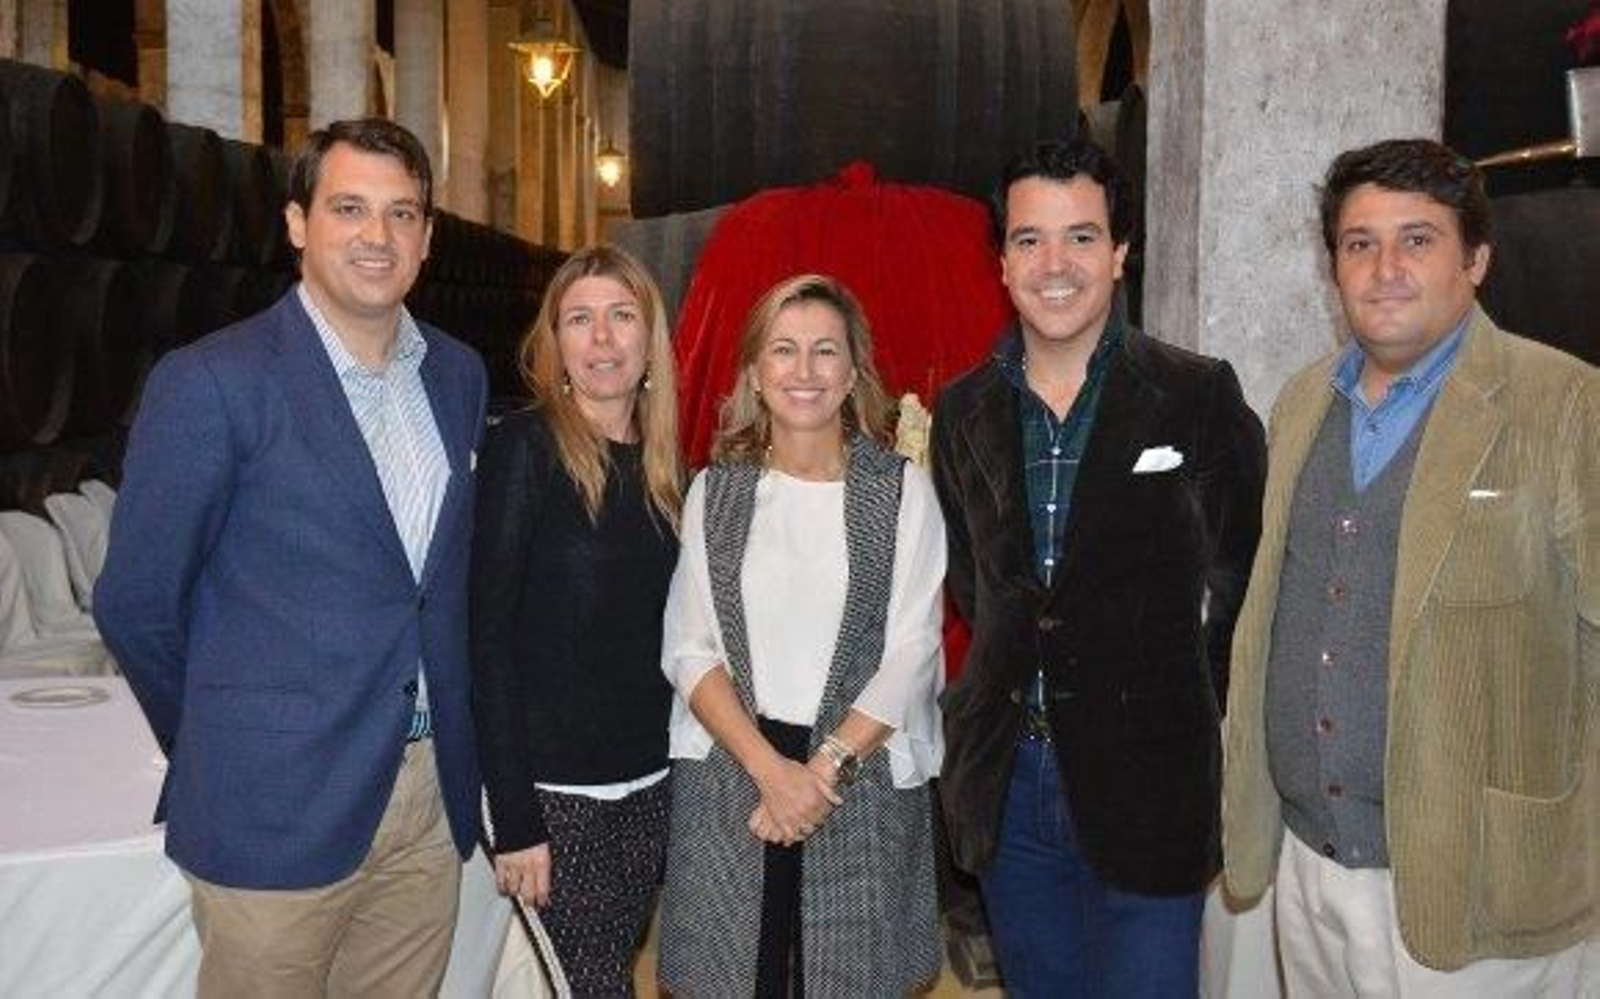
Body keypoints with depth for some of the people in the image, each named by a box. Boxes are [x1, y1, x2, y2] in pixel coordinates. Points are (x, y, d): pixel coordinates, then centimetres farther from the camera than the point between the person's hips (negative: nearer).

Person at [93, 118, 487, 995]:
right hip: (278, 816, -5)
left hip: (431, 793, 5)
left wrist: (448, 746, 11)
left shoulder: (459, 375, 6)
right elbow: (134, 604, -7)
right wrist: (220, 750, 4)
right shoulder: (212, 382, -12)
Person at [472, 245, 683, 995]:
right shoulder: (523, 447, -10)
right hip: (555, 791, -5)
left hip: (651, 785, 5)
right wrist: (514, 817, -16)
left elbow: (665, 630, 11)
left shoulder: (664, 464, 7)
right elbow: (488, 633, -13)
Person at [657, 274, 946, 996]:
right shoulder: (715, 489, 5)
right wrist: (769, 767, -12)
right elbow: (687, 649, 0)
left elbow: (912, 652, -4)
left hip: (864, 783, -1)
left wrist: (827, 765, -13)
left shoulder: (903, 489, 1)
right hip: (726, 781, 1)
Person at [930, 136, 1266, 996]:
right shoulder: (962, 410, 4)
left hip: (1145, 781, -3)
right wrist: (1019, 676, 4)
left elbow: (1243, 576, 0)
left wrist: (1180, 705, 0)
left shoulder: (1201, 397, -7)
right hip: (1005, 781, 4)